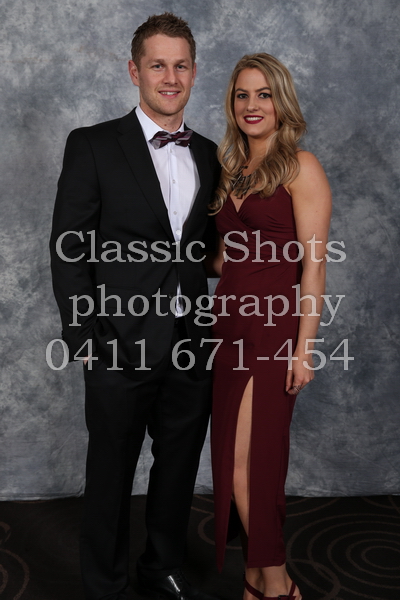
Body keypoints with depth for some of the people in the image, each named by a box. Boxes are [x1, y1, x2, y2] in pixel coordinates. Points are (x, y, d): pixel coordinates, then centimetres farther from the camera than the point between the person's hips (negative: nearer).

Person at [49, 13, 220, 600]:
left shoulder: (209, 155, 10)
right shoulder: (93, 146, -4)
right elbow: (68, 249, -6)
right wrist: (82, 338, -10)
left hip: (191, 348, 5)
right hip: (120, 347, -4)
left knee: (179, 469, 19)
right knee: (110, 477, 10)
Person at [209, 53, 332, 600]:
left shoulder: (300, 167, -6)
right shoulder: (232, 170, 15)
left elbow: (314, 264, -11)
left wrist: (304, 348, -16)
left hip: (273, 328, -7)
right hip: (232, 323, 7)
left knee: (245, 462, -6)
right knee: (245, 458, 9)